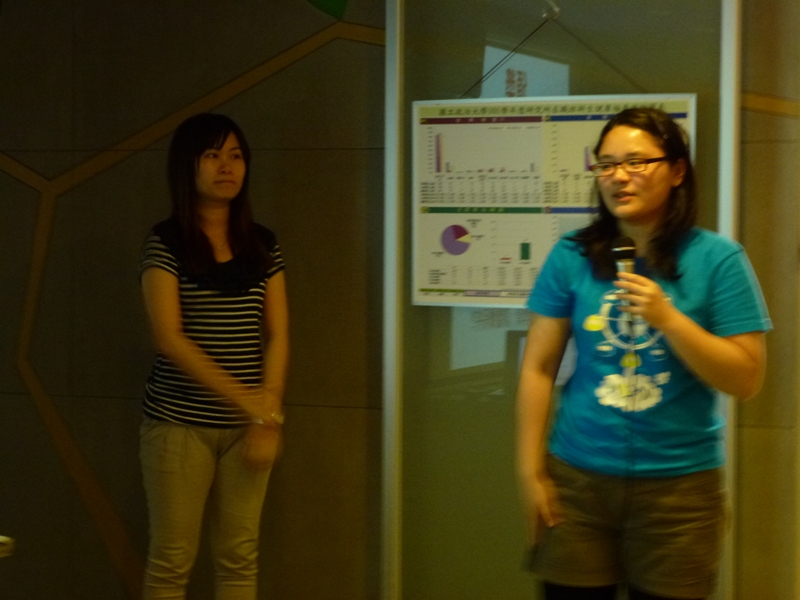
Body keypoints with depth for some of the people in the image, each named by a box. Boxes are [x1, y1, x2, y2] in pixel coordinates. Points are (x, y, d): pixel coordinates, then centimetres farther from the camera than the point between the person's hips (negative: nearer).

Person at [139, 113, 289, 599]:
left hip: (249, 424, 4)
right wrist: (246, 400, -16)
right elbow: (169, 339, -13)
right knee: (172, 559, 3)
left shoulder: (263, 245, 7)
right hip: (179, 422, -3)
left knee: (240, 556, 8)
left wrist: (269, 413, -10)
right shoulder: (165, 244, -5)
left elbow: (277, 335, 4)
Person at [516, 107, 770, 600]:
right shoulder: (572, 256, 1)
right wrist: (531, 471, 2)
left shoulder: (717, 259, -4)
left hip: (679, 485, -1)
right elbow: (539, 367, 3)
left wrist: (668, 318, -17)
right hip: (578, 480, 1)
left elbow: (747, 380, -6)